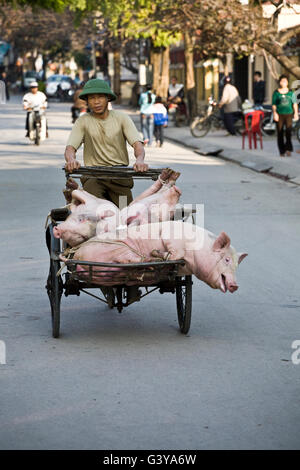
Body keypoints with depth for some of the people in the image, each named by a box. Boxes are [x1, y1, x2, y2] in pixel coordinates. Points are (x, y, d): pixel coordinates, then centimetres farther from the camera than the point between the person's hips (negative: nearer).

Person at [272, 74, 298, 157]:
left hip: (289, 114, 0)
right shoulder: (276, 93, 6)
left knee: (288, 131, -16)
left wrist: (296, 113, -3)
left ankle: (288, 149, -19)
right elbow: (273, 104, 3)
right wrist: (275, 113, -11)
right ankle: (282, 151, 6)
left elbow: (294, 103, 8)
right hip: (279, 115, 0)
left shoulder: (291, 93, 8)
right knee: (280, 133, 0)